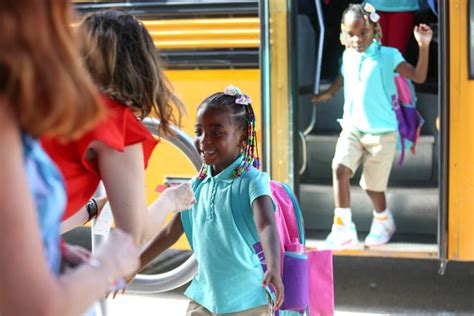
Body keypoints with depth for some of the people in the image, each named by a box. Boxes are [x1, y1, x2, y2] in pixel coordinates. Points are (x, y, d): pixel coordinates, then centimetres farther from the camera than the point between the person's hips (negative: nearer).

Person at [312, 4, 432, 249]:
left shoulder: (387, 56, -12)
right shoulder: (347, 56, 3)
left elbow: (418, 77, -21)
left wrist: (423, 47, -31)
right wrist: (328, 93, 35)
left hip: (381, 132, -4)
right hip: (352, 128, 4)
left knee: (373, 185, 6)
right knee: (339, 168, -20)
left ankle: (383, 222, 38)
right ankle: (343, 229, -14)